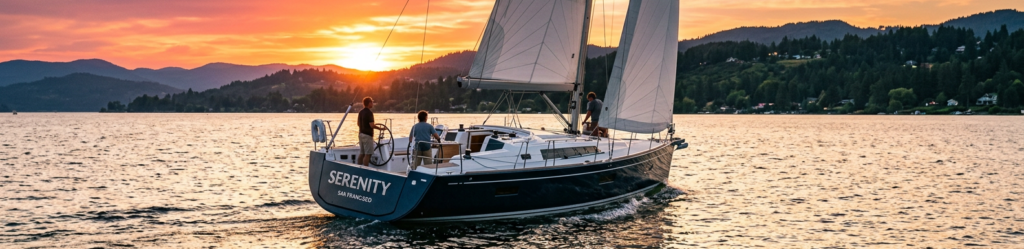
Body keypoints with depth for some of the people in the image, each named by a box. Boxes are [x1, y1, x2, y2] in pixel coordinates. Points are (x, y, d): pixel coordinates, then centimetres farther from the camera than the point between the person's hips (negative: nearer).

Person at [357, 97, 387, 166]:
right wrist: (381, 128, -8)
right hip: (367, 135, -8)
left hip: (361, 134, 8)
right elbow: (372, 125, -21)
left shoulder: (361, 112, 10)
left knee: (361, 153, 11)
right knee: (367, 154, -6)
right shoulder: (369, 113, -16)